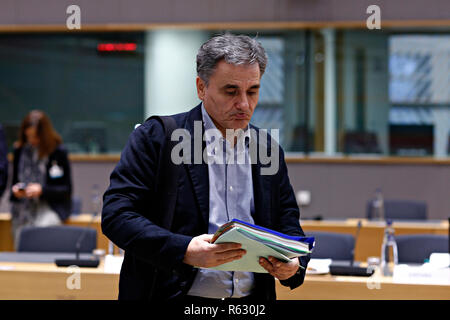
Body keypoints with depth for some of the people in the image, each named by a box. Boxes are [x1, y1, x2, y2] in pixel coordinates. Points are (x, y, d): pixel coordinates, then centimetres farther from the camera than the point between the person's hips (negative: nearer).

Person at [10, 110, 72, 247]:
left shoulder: (58, 152, -3)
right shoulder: (20, 150, 8)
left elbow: (67, 189, -2)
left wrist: (42, 190, -17)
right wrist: (15, 190, -7)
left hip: (50, 206, -3)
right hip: (23, 205, 3)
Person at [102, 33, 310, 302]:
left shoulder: (270, 150, 17)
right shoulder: (155, 137, 2)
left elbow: (289, 226, 22)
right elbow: (116, 214, -5)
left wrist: (293, 264, 0)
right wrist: (184, 250, -18)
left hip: (252, 300, 4)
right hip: (172, 296, -3)